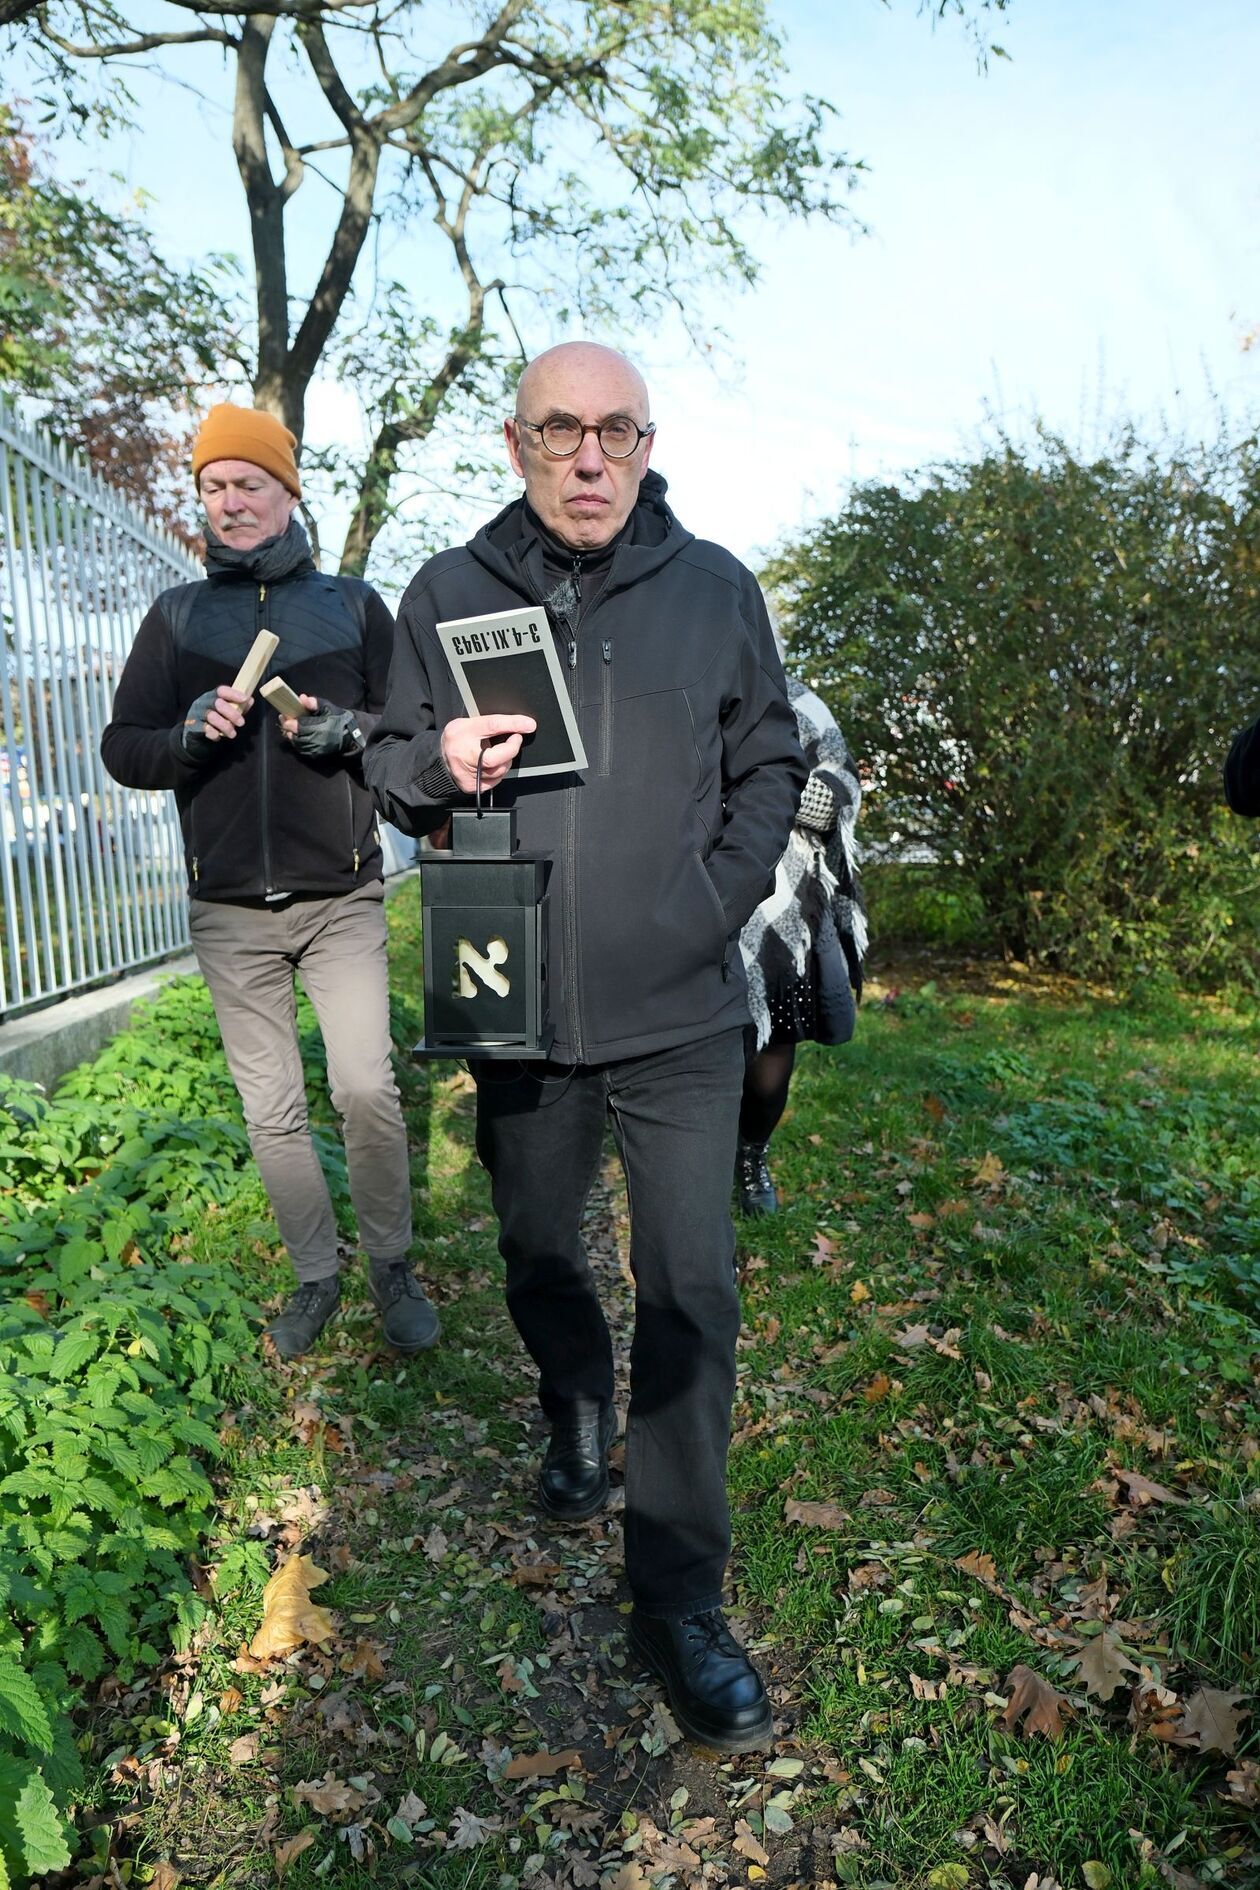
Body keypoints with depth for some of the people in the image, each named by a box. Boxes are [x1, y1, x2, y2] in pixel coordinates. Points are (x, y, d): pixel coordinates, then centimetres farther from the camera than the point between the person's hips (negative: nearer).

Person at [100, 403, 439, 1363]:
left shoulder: (352, 605, 7)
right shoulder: (177, 616, 10)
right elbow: (121, 748, 8)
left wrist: (350, 731, -14)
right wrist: (191, 733, -13)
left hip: (342, 899, -2)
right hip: (230, 913, 2)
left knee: (367, 1087, -10)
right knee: (272, 1111, 7)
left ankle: (393, 1266, 12)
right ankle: (316, 1276, 25)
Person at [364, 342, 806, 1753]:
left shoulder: (715, 589, 1)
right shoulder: (448, 593, 3)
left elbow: (769, 765, 8)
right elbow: (385, 766, 9)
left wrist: (719, 901, -4)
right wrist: (439, 763, -14)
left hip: (680, 1015, -1)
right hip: (518, 1005, 2)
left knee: (691, 1292, -1)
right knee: (539, 1260, 19)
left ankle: (680, 1598, 16)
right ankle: (579, 1416, 50)